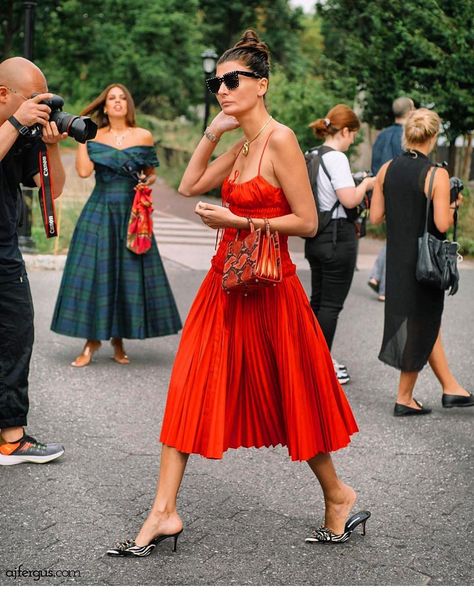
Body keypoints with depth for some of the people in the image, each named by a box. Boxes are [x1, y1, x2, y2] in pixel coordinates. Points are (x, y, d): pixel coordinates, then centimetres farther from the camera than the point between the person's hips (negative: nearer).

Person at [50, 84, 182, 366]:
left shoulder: (144, 136, 5)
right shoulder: (94, 136, 4)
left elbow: (152, 174, 13)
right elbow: (84, 170, -10)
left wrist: (148, 182, -9)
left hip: (132, 212, 0)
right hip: (99, 212, 0)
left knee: (130, 274, 0)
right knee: (95, 273, -2)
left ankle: (118, 339, 13)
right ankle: (92, 340, 6)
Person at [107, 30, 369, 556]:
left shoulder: (279, 139, -14)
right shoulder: (240, 147, 10)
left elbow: (306, 221, -16)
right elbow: (189, 186, 17)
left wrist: (238, 221, -17)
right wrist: (211, 133, 9)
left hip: (267, 287, -8)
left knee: (289, 397, 6)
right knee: (190, 389, 3)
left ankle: (337, 495, 28)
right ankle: (164, 513, 7)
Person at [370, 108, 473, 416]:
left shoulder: (387, 170, -1)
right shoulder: (437, 175, -16)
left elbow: (376, 217, 1)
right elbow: (442, 225, -19)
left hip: (397, 257, 6)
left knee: (427, 322, 18)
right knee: (421, 325, 8)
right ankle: (405, 398, 15)